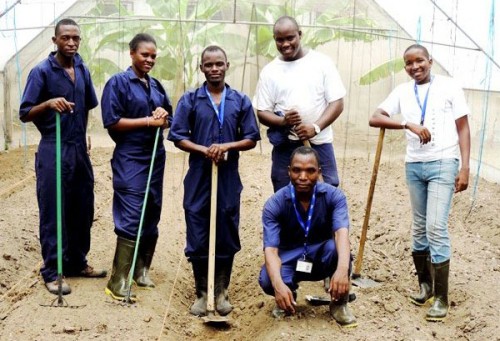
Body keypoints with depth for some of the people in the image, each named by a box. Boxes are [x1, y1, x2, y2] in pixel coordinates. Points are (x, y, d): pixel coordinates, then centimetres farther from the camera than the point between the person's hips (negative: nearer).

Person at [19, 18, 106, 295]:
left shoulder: (83, 70, 8)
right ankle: (52, 272, 8)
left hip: (79, 150, 6)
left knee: (82, 210, 12)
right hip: (52, 151, -6)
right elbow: (25, 114, -10)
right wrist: (49, 103, -26)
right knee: (53, 213, -1)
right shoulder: (41, 72, -9)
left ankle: (76, 263, 26)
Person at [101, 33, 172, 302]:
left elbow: (168, 118, 19)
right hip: (130, 160, -7)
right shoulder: (118, 82, -6)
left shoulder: (156, 85, 14)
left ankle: (142, 269, 24)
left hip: (155, 158, 7)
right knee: (130, 219, -11)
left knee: (152, 216, 10)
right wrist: (149, 121, -15)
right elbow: (112, 122, -13)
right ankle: (118, 282, -5)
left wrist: (163, 117, -4)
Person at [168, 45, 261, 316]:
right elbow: (178, 137, -1)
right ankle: (201, 293, 18)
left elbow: (251, 139, 4)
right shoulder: (190, 100, 2)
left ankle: (221, 292, 22)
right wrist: (204, 150, -17)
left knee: (227, 237, 7)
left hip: (228, 179, 1)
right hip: (198, 178, -1)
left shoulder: (241, 101, 5)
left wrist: (227, 146, -14)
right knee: (197, 239, 4)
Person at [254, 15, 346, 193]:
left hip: (319, 143, -1)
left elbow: (337, 102, -4)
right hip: (285, 146, 1)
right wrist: (283, 121, -18)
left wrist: (315, 127, -19)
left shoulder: (322, 62, -1)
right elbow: (262, 112, 4)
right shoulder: (269, 71, 3)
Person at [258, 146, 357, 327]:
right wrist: (278, 284, -49)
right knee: (267, 280, -33)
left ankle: (339, 303, -9)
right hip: (289, 259, 0)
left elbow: (342, 233, -34)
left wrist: (342, 268, -55)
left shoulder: (333, 196, -18)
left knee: (335, 247, -35)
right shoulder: (274, 204, -19)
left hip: (321, 258, 0)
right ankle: (289, 297, 5)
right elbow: (271, 249, -29)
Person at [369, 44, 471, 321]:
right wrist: (409, 124, -16)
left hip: (443, 164, -4)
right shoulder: (402, 92, 8)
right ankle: (424, 283, 28)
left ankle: (441, 297, -2)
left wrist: (465, 167, -9)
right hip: (414, 165, 4)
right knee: (419, 228, 11)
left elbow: (463, 128, -1)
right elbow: (375, 118, -2)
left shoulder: (449, 86, -1)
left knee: (436, 228, -10)